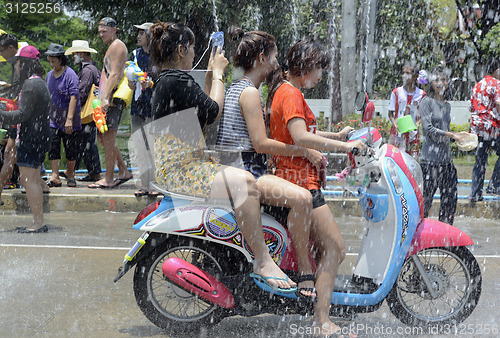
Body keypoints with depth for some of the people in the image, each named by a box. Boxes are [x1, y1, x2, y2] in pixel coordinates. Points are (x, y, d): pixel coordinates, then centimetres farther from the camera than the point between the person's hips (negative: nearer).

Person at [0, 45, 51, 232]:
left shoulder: (30, 85, -15)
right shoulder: (40, 82, 17)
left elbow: (23, 114, -20)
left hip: (31, 138, -10)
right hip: (40, 137, 10)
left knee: (29, 179, -8)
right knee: (32, 179, 13)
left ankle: (38, 223, -9)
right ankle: (38, 222, 16)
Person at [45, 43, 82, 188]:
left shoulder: (70, 75, -12)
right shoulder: (49, 75, 10)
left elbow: (73, 97, -19)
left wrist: (69, 119, -25)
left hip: (69, 120, -5)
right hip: (53, 118, 5)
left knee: (71, 148, 4)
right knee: (53, 146, -8)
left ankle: (70, 175, 20)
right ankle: (55, 176, -10)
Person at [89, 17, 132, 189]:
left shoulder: (117, 46, -9)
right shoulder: (112, 47, 23)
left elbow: (115, 74, -19)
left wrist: (105, 98, -25)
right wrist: (103, 96, 24)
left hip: (112, 98, -11)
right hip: (107, 99, 11)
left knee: (108, 137, -8)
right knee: (102, 137, 13)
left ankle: (108, 179, -4)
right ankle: (124, 171, 17)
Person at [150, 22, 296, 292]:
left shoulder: (164, 81, 19)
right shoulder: (177, 81, -14)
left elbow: (202, 112, 26)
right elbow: (213, 111, -15)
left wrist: (210, 75, 23)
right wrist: (217, 74, -1)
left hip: (176, 165, 12)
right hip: (179, 170, -12)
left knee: (244, 178, 14)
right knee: (244, 182, -27)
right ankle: (262, 261, -24)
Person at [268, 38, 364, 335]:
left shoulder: (285, 90, 19)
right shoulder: (290, 94, -14)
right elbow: (300, 137, -26)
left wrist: (336, 135, 23)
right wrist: (344, 145, -22)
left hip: (298, 177, 11)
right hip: (299, 180, -11)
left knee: (326, 246, 13)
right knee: (335, 248, -11)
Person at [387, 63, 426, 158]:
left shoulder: (421, 94, 5)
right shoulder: (396, 92, 5)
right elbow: (390, 112, 7)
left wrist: (418, 123, -9)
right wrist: (395, 125, -9)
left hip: (413, 132, 0)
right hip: (398, 131, 0)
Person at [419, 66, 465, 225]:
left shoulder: (447, 106, 16)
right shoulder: (427, 102, -4)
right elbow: (428, 129, -12)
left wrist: (458, 135, 7)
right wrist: (451, 134, -13)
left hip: (446, 158, 7)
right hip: (430, 158, -7)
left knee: (450, 197, 7)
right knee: (426, 197, -6)